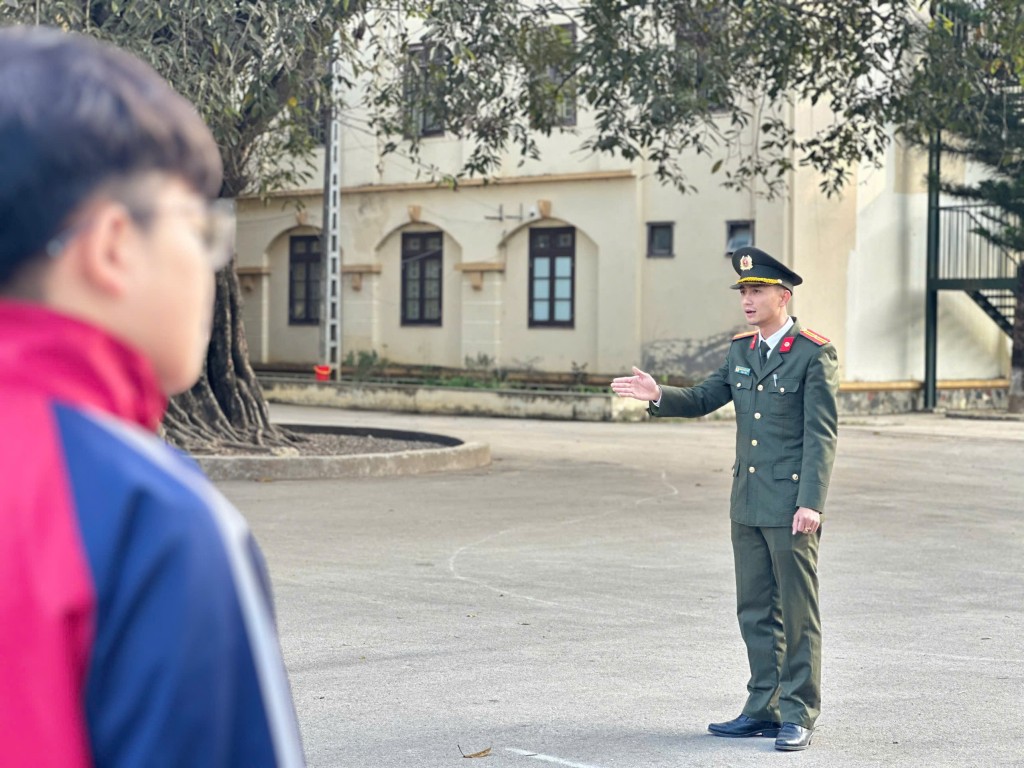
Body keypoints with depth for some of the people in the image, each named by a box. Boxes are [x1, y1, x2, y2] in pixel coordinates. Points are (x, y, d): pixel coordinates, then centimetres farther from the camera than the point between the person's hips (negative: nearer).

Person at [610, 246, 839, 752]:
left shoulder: (814, 354, -9)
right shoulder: (741, 350, 12)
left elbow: (821, 435, -13)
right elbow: (703, 399, 15)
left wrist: (811, 504, -20)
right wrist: (658, 396, -6)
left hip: (791, 506, -7)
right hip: (748, 503, 7)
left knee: (797, 613, 0)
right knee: (755, 611, 12)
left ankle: (798, 716, 7)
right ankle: (763, 710, 21)